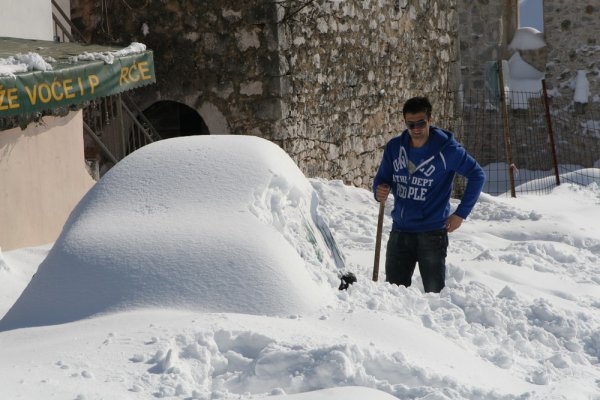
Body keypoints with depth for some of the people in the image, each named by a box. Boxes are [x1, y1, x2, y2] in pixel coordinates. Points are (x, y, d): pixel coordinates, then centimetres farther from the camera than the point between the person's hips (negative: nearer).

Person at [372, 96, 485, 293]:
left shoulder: (446, 149, -9)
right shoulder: (394, 147, 3)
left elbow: (477, 175, -1)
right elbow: (382, 178, 12)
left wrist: (461, 213, -4)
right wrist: (379, 191, -13)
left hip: (432, 233, -4)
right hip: (400, 231, 4)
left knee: (435, 293, 1)